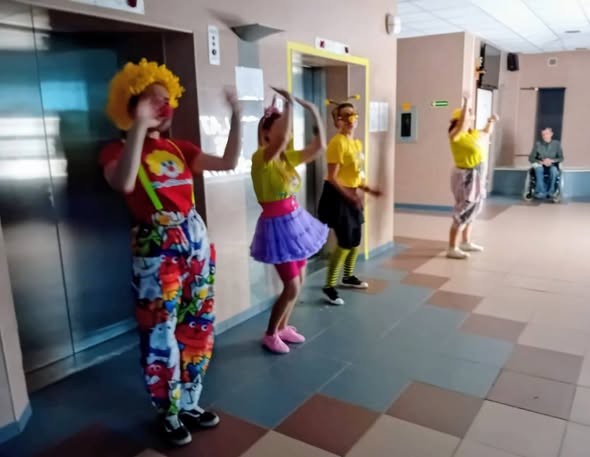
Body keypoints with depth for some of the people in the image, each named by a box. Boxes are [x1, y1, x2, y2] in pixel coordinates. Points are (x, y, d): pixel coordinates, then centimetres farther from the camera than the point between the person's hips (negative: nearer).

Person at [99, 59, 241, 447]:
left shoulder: (179, 148, 12)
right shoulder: (118, 151, -4)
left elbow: (228, 163, 3)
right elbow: (123, 184, -28)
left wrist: (237, 118, -5)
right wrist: (139, 126, -29)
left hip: (196, 239, 6)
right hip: (156, 247, -6)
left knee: (197, 327, 13)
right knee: (161, 334, 4)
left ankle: (189, 403, 33)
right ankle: (169, 414, 26)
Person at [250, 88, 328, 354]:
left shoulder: (288, 158, 5)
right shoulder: (261, 158, -17)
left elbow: (319, 146, 4)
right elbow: (281, 140, -37)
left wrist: (314, 113, -2)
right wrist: (289, 104, -30)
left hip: (295, 221, 9)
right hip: (278, 225, -8)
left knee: (299, 281, 16)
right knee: (292, 287, -2)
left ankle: (283, 327, 34)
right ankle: (270, 334, 17)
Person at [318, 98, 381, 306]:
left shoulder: (357, 143, 11)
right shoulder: (337, 143, -17)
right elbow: (332, 177, -20)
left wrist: (368, 189, 10)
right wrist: (350, 196, -25)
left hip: (353, 195, 9)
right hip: (338, 196, -9)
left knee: (355, 240, 18)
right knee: (345, 243, -9)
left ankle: (348, 277, 38)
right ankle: (329, 287, 1)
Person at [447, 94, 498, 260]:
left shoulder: (472, 134, 9)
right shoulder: (456, 135, -16)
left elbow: (486, 132, 29)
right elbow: (461, 123, -37)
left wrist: (491, 121, 15)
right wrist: (466, 103, -36)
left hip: (475, 176, 10)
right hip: (466, 176, -10)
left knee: (472, 209, 19)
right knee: (463, 211, -7)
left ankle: (466, 242, 33)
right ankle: (452, 248, -2)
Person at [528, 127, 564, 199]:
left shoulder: (556, 144, 5)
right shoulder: (538, 144, 4)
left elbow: (561, 158, 2)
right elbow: (531, 158, 0)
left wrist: (551, 161, -18)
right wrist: (541, 162, -18)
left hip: (552, 166, 0)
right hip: (540, 165, 0)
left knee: (553, 170, -37)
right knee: (538, 169, -37)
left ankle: (550, 192, -27)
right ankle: (541, 192, -38)